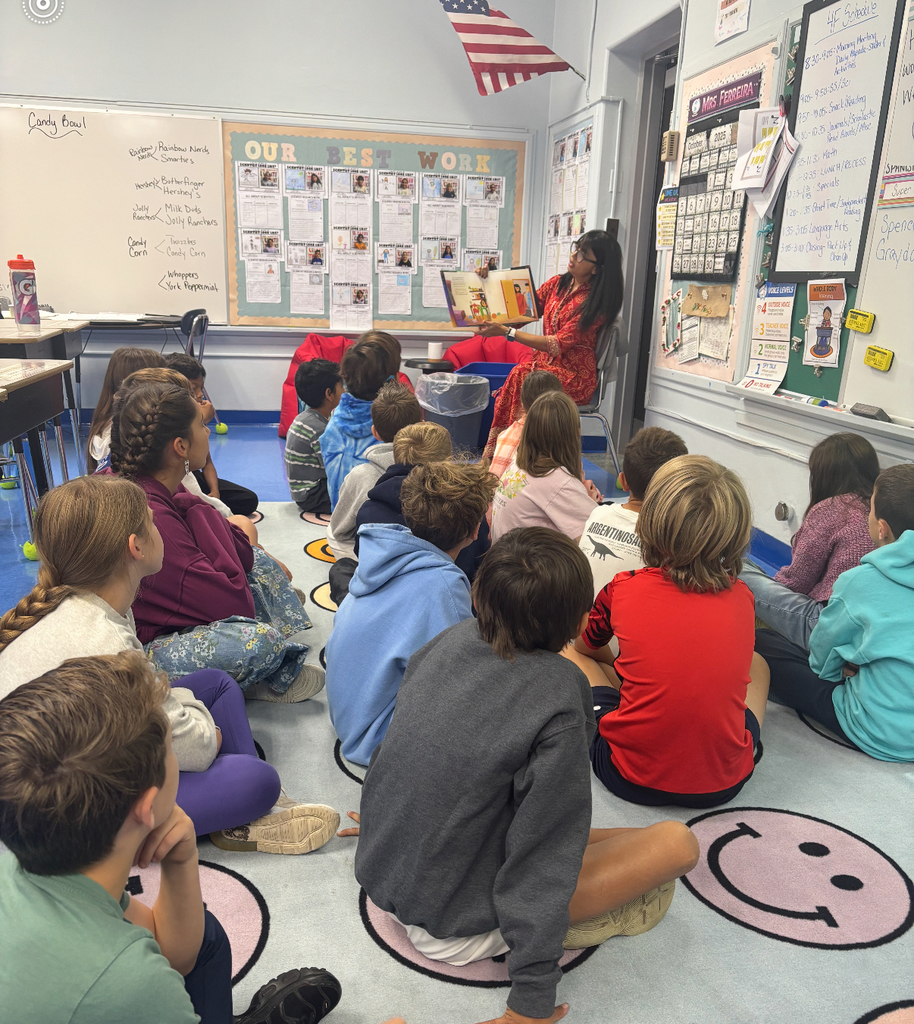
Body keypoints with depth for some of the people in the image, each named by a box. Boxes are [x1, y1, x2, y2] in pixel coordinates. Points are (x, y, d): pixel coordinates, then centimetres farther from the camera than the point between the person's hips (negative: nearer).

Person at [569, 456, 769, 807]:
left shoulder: (623, 589, -9)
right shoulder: (742, 597, -2)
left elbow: (583, 644, 13)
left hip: (631, 778, -2)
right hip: (723, 784, 3)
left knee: (565, 651, 17)